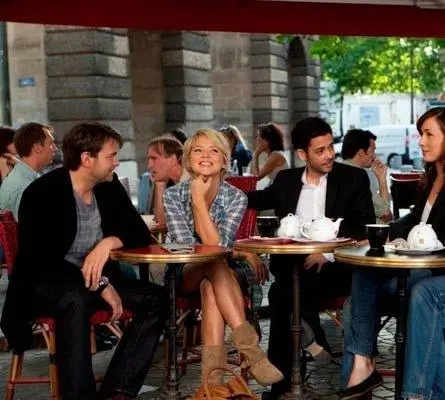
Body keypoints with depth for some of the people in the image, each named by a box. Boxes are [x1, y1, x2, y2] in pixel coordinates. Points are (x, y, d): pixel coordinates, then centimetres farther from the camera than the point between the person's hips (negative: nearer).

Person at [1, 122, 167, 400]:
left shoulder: (110, 187, 3)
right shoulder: (42, 193, -16)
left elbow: (141, 233, 3)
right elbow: (40, 260, -21)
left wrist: (109, 242, -20)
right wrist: (99, 285, -25)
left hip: (95, 281, 6)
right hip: (44, 285, -6)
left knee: (155, 298, -15)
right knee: (77, 299, -39)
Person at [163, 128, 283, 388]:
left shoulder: (236, 198, -5)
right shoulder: (173, 195, -5)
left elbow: (218, 246, -18)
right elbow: (185, 246, -13)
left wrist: (199, 199, -20)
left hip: (222, 276, 1)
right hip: (185, 275, -1)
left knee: (210, 287, -36)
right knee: (214, 265, -35)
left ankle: (213, 374, -42)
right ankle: (250, 346, -41)